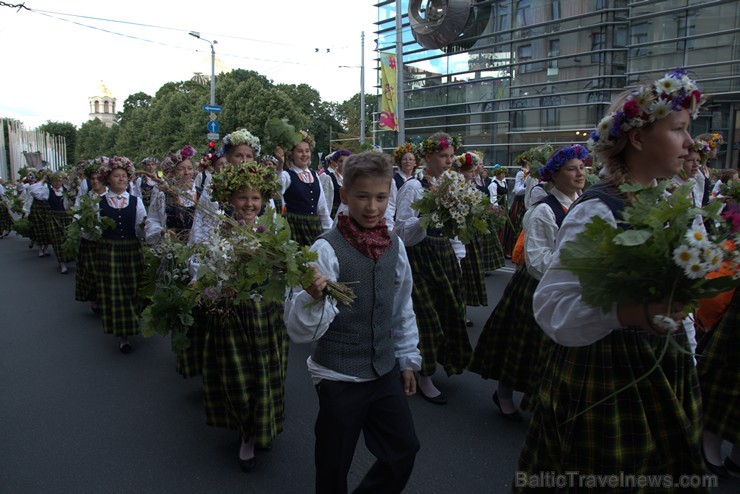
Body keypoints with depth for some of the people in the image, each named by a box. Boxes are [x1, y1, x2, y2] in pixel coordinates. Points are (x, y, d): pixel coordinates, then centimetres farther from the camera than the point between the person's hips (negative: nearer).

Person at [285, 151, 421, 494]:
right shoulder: (327, 249, -19)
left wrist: (408, 359, 15)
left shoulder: (394, 245, -2)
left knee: (404, 449, 18)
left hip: (386, 372, 5)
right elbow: (301, 330, -21)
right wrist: (314, 298, -41)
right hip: (339, 378, -5)